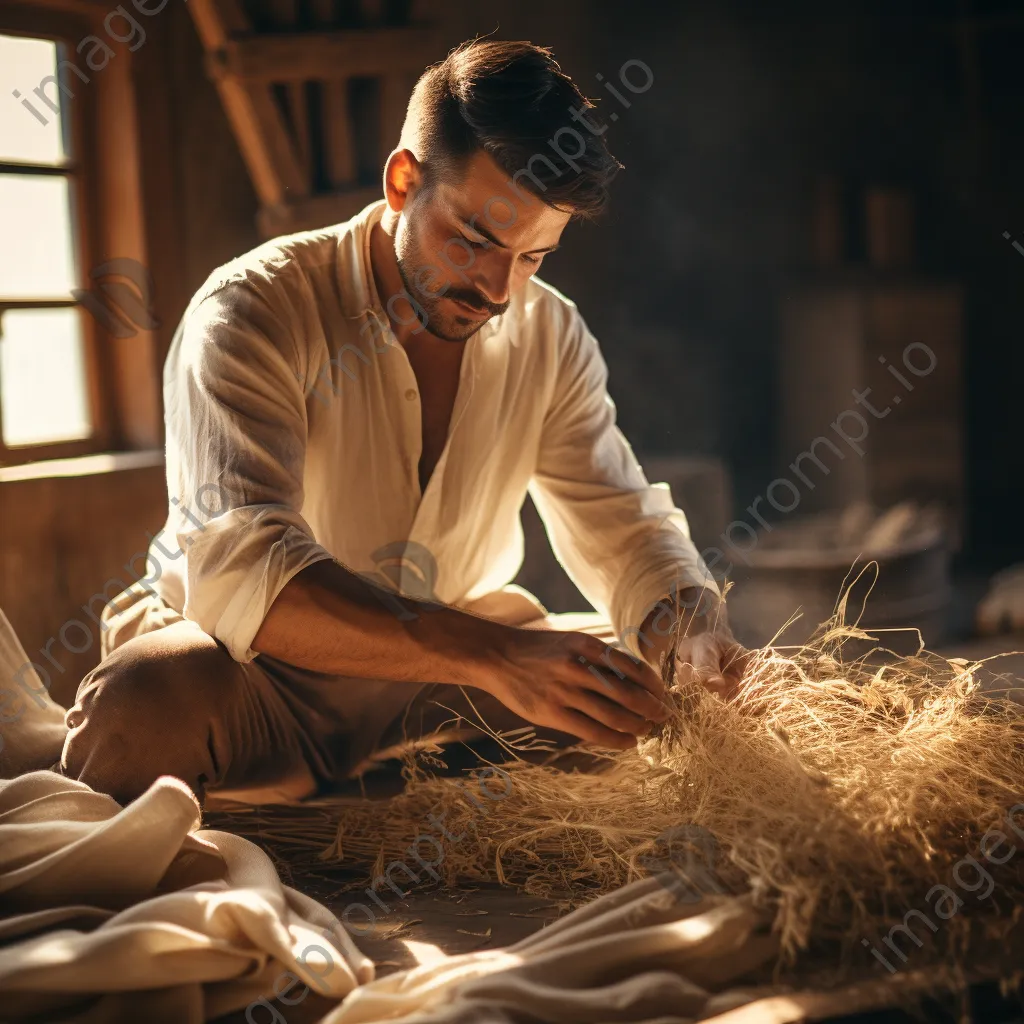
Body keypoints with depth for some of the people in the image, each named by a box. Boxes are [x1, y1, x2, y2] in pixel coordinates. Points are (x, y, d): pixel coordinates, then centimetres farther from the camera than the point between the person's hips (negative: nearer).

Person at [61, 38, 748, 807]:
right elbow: (239, 569, -34)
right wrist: (495, 656, -47)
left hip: (446, 674, 6)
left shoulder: (551, 336, -1)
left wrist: (695, 622, -21)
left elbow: (622, 525, 4)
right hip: (259, 677, -5)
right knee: (150, 704, -38)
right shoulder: (252, 312, -20)